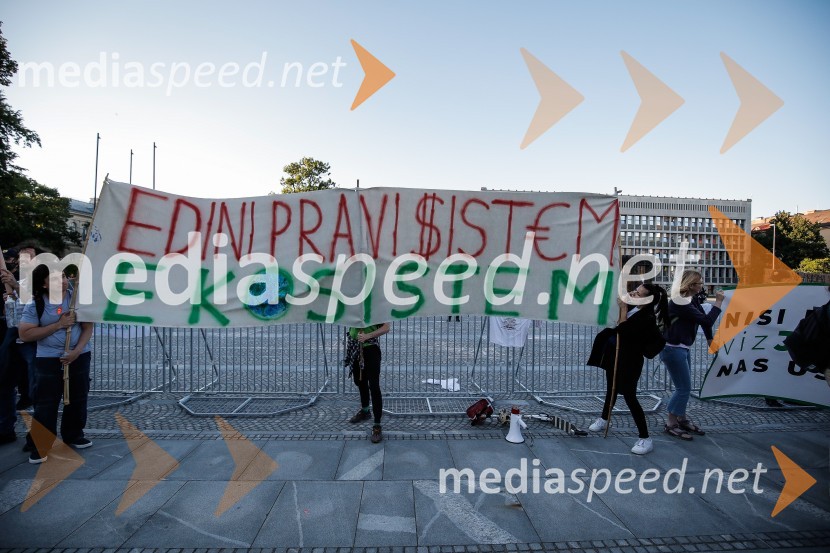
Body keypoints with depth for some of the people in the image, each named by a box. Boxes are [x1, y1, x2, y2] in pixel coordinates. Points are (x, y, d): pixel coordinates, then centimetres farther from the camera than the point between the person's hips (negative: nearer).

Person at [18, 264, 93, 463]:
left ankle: (74, 436, 31)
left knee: (78, 399, 13)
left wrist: (76, 351, -15)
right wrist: (58, 324, -20)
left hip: (79, 356, 2)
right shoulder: (35, 305, -8)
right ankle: (38, 446, 16)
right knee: (46, 404, 2)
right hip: (48, 360, -2)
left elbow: (88, 327, -4)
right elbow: (25, 334, -11)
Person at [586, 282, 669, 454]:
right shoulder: (632, 306, -2)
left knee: (629, 396, -4)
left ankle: (645, 439, 7)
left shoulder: (647, 318, -23)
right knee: (612, 388, 23)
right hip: (615, 355, 8)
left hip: (630, 361, -8)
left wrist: (623, 308, -24)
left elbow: (622, 330, -29)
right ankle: (604, 419, 43)